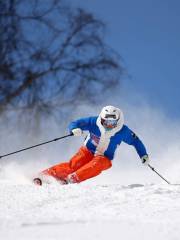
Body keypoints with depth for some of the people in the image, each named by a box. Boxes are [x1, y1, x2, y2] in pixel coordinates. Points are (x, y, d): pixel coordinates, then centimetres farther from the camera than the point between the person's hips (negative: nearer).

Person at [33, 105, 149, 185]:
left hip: (104, 159, 0)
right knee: (73, 164, -27)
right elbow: (75, 124, -17)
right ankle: (46, 174, -32)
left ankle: (73, 179, -48)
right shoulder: (94, 122, -16)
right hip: (88, 151, 0)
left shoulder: (123, 131, -13)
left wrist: (144, 155, -6)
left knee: (96, 164, -35)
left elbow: (135, 141, 1)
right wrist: (75, 129, -41)